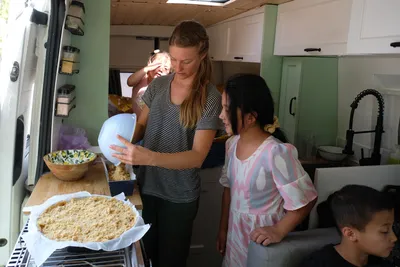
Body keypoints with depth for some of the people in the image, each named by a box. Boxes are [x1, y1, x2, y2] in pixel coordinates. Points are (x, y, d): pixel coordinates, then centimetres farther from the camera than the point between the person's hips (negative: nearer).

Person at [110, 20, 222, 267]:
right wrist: (127, 140, -13)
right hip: (146, 186, 4)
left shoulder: (210, 98, -15)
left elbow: (197, 156, -22)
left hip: (179, 196, -4)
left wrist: (149, 157, -36)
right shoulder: (158, 85, -1)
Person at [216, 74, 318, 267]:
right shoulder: (232, 144, -4)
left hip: (261, 239, -6)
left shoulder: (276, 152, -27)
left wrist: (278, 231, -22)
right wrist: (223, 229, 11)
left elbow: (305, 200, -20)